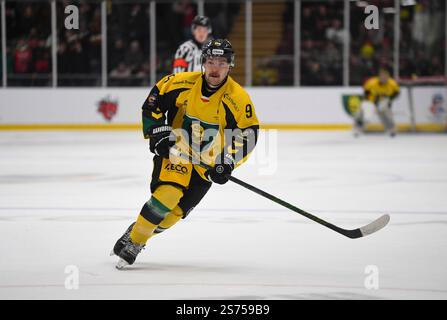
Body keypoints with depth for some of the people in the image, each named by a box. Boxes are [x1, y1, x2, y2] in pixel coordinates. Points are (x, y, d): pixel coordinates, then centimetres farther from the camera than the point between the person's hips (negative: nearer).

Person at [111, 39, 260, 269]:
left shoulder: (238, 98, -13)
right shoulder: (182, 83, -12)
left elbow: (248, 134, -9)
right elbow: (152, 103, 1)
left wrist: (228, 163, -19)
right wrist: (158, 133, -9)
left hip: (208, 164, 1)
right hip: (175, 150, -1)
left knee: (177, 211, -3)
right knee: (166, 194, -24)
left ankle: (140, 235, 19)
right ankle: (132, 240, -12)